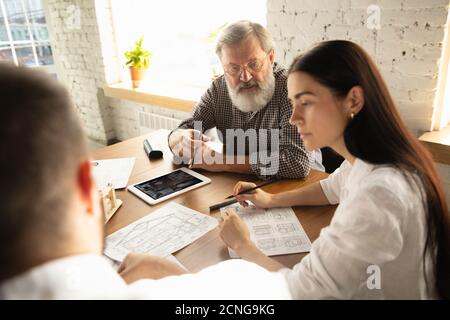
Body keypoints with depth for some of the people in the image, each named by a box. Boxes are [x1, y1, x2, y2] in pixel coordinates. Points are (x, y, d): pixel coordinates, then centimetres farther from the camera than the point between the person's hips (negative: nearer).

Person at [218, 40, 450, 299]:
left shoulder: (376, 199, -34)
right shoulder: (372, 158, -7)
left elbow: (298, 291, -27)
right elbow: (334, 188, 14)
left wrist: (243, 245, -12)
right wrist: (272, 200, 3)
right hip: (362, 284, 7)